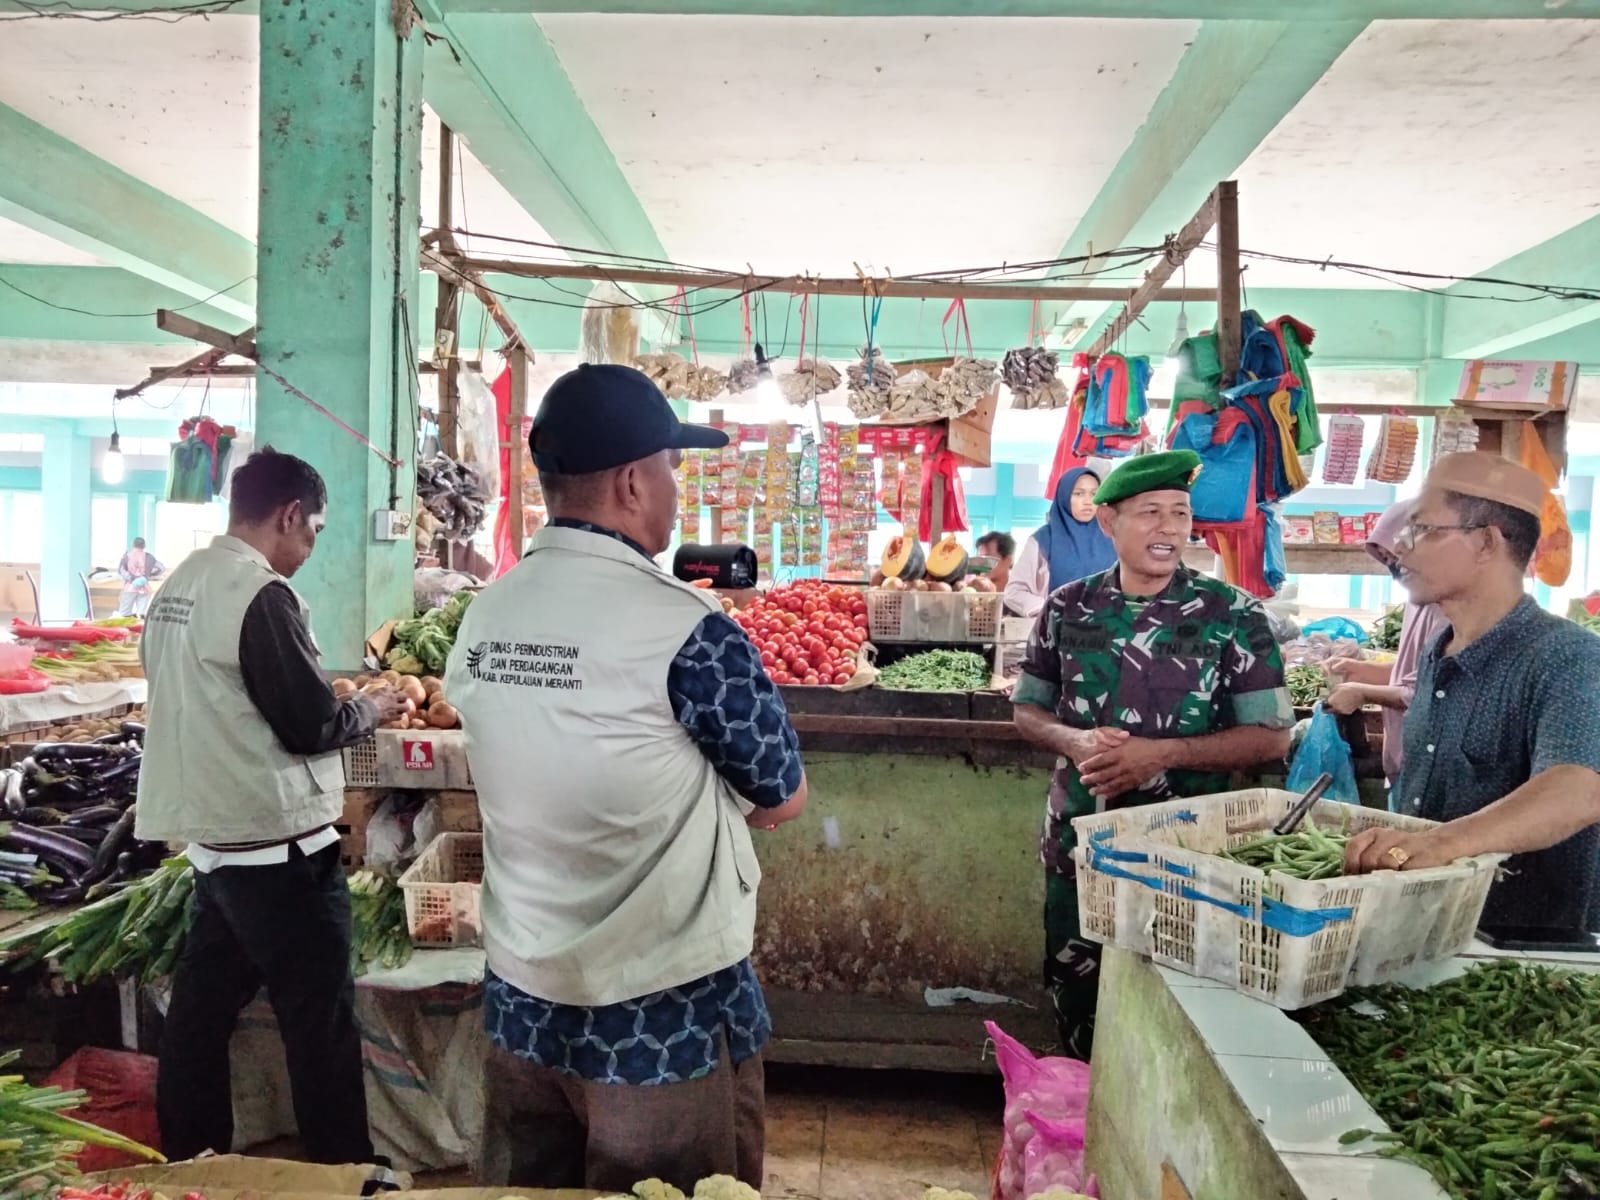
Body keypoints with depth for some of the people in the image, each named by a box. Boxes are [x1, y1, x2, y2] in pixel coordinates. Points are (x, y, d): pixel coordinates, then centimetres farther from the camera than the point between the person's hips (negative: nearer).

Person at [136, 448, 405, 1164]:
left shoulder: (178, 586, 9)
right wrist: (370, 710, 2)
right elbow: (313, 726, -17)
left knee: (201, 1008, 17)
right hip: (278, 847, -9)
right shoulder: (260, 594, -19)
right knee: (321, 1023, 3)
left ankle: (189, 1164, 30)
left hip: (215, 839, 9)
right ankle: (343, 1172, 14)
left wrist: (331, 704, 18)